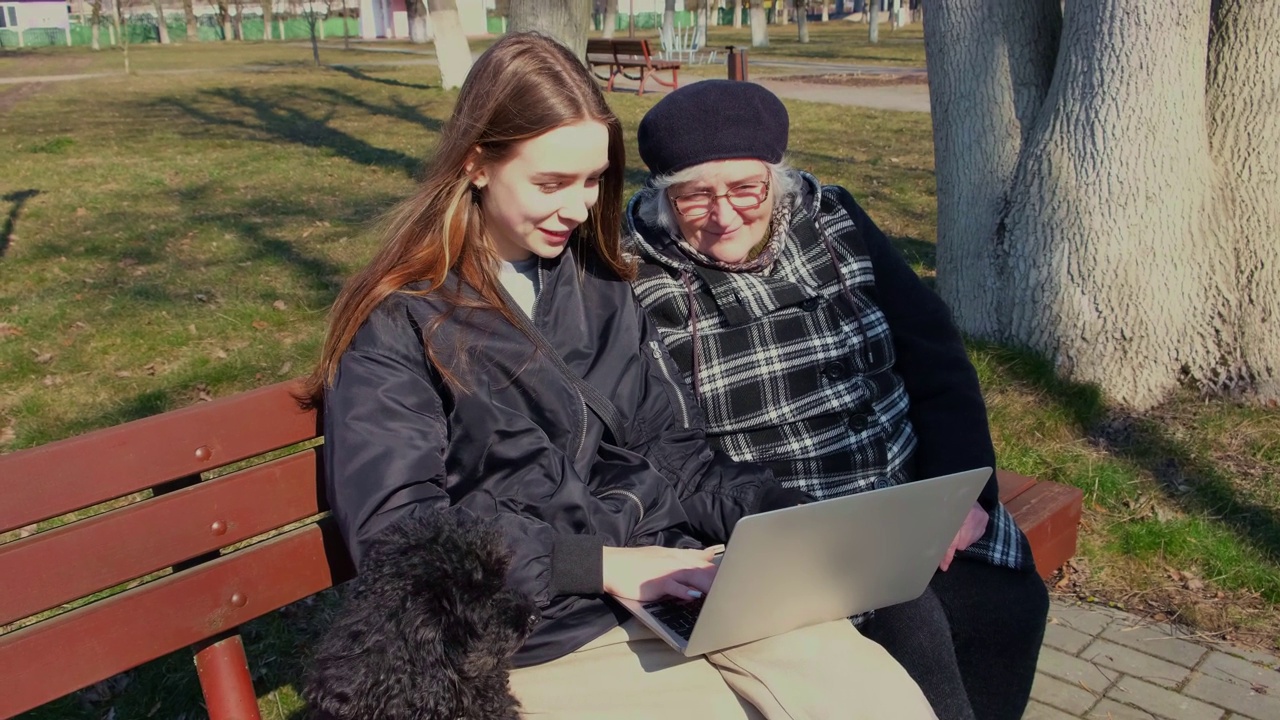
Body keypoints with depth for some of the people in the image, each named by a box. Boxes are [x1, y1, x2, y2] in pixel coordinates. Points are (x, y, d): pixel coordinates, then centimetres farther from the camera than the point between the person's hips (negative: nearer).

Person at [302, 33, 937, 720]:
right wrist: (599, 565, -19)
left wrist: (794, 520, -5)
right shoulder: (397, 324, -3)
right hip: (543, 634, -4)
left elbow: (675, 450, 12)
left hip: (678, 574, 5)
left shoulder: (600, 286, 14)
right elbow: (395, 531, -12)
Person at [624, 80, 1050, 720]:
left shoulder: (831, 220, 4)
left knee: (1006, 602, -12)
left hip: (908, 498, 5)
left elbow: (934, 355, 7)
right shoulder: (632, 274, -8)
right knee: (907, 625, -23)